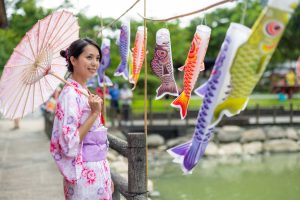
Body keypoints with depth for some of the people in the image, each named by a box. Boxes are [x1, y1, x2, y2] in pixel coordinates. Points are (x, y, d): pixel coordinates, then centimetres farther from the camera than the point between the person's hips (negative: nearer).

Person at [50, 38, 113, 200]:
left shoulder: (86, 92, 10)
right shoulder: (70, 94, -16)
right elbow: (69, 143, -20)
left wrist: (107, 176, 17)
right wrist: (94, 114, -21)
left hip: (98, 170, 8)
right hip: (84, 173, -8)